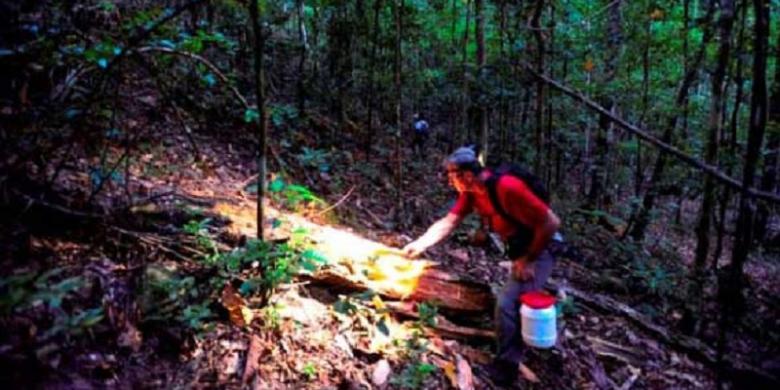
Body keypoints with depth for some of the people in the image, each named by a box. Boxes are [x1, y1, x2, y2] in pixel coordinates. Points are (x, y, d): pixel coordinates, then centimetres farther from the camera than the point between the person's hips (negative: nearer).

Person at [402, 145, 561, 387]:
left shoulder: (507, 188, -33)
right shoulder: (471, 191, -7)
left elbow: (551, 223, -29)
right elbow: (448, 223, -3)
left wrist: (528, 260, -20)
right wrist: (418, 244, -14)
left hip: (539, 251, -9)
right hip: (520, 251, 9)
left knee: (507, 303, -15)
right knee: (521, 301, 26)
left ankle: (506, 366, 3)